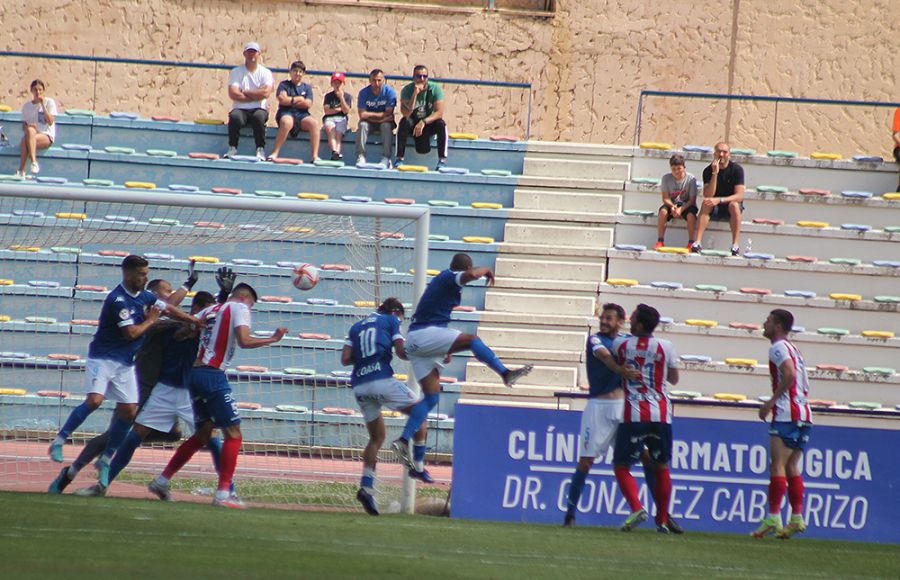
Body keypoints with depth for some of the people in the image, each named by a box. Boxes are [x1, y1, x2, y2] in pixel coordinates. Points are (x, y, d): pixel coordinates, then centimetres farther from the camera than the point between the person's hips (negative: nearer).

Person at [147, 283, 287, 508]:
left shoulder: (209, 311, 20)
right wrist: (273, 339, -6)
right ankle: (223, 494, -10)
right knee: (233, 434, -2)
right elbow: (244, 341, -14)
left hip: (195, 374, 8)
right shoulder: (240, 308, 1)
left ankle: (161, 481, 18)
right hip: (214, 376, -8)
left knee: (203, 434, 19)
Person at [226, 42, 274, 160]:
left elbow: (265, 93, -11)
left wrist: (244, 92, -7)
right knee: (235, 117, -35)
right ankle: (232, 148, -18)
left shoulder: (265, 72, 6)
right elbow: (233, 94, -9)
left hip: (259, 109, 0)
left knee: (259, 116, -36)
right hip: (240, 109, 0)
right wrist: (256, 95, -8)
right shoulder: (236, 72, 6)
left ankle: (260, 150, -23)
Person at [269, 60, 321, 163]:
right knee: (287, 122, -40)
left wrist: (290, 101, -1)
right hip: (286, 113, -3)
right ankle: (275, 153, -35)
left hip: (302, 115, 3)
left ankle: (315, 156, -33)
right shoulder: (284, 84, 11)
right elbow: (282, 99, -7)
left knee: (315, 123, -28)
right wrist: (298, 99, 1)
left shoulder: (307, 87, 18)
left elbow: (308, 104, 3)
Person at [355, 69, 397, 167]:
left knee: (387, 126, -33)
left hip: (384, 122, -1)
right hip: (370, 122, 1)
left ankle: (386, 158, -34)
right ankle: (360, 157, -30)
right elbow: (362, 115, -17)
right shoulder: (364, 93, -11)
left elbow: (388, 114, -17)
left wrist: (370, 114, -17)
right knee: (362, 125, -29)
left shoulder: (390, 92, -15)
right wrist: (381, 116, -21)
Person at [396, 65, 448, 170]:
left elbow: (439, 112, -21)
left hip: (429, 123, 0)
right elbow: (406, 113, -27)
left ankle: (442, 160, -28)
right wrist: (415, 93, -34)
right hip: (413, 123, 0)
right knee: (404, 122, -32)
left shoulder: (435, 89, -14)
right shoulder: (407, 90, -15)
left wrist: (423, 122, -35)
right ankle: (399, 159, -31)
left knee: (441, 124, -30)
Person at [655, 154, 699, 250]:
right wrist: (672, 206, -29)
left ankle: (691, 242, -21)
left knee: (691, 214, -34)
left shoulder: (691, 179, -14)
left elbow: (692, 200, -15)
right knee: (663, 211, -30)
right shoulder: (666, 178, -9)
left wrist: (681, 209, -30)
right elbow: (665, 198, -8)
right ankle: (660, 241, -21)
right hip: (672, 204, 2)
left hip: (686, 205, -2)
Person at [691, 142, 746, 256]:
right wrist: (715, 173, -25)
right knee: (705, 203, -30)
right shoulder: (708, 171, -6)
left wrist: (720, 200, -32)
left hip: (730, 207, -1)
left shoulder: (737, 169, -10)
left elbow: (739, 196, -18)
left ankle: (735, 245, -39)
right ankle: (698, 241, -41)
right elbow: (708, 196, -17)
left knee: (734, 205, -35)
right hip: (715, 209, 1)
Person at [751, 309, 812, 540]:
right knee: (792, 467, 10)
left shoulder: (778, 347, -5)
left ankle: (773, 518, -18)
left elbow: (790, 374, -21)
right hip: (803, 415, 9)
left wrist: (771, 401, -17)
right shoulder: (793, 349, 23)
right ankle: (797, 518, 5)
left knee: (777, 465, -12)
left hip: (786, 416, -9)